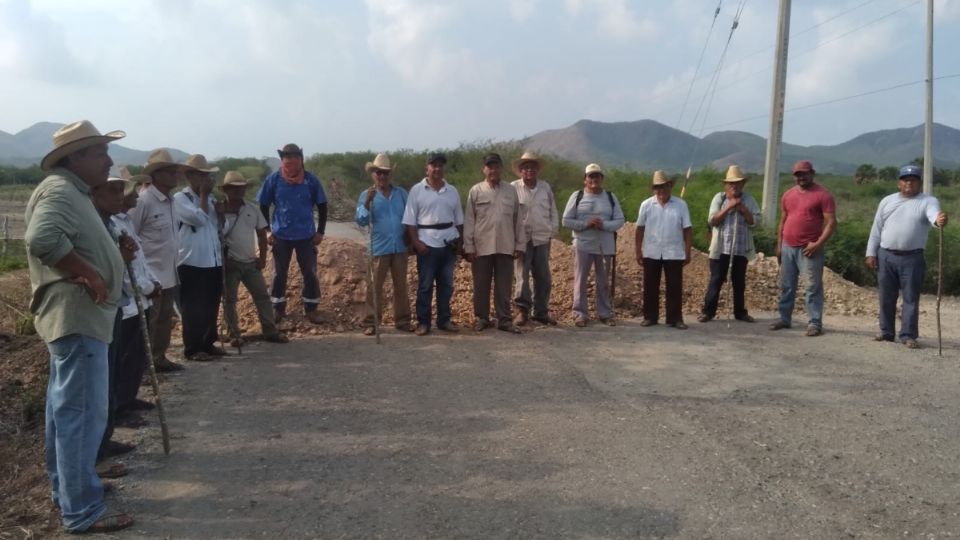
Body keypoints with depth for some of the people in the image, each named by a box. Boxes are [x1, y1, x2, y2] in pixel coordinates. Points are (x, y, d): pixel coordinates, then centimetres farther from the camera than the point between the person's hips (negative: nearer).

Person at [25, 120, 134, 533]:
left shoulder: (72, 191, 17)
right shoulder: (60, 190, -16)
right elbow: (42, 238, -33)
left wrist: (91, 274, 9)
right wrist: (89, 274, -23)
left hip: (77, 315, 11)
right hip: (76, 316, -11)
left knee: (66, 409, 19)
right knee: (83, 413, -7)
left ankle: (65, 489, 32)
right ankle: (82, 512, 0)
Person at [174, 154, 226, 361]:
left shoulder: (210, 199, 15)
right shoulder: (180, 198, -6)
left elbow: (220, 228, 19)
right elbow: (199, 219, -21)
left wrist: (220, 212, -1)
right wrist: (203, 195, -9)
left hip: (214, 262, 7)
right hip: (192, 263, -7)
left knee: (211, 307, 13)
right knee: (193, 309, 0)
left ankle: (208, 344, 25)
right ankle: (192, 349, 8)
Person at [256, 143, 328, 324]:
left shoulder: (310, 180, -6)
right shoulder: (274, 179, -6)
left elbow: (322, 206, 4)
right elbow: (263, 206, 4)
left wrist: (320, 231, 1)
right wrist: (267, 230, -1)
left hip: (306, 236, 0)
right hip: (281, 236, 0)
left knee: (310, 274, 4)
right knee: (279, 274, 9)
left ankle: (311, 309, 16)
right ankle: (277, 308, 23)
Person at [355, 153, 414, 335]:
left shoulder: (401, 193, 8)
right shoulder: (366, 195, 0)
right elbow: (360, 220, -9)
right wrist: (368, 202, -23)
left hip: (400, 247, 3)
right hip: (379, 248, -3)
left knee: (401, 286, 9)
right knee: (375, 287, 1)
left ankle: (402, 320, 18)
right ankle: (370, 322, 7)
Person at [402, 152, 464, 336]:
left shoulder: (452, 191, 9)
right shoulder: (417, 190, -2)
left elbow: (459, 220, 13)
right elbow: (410, 220, -5)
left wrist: (459, 241, 8)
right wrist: (416, 242, -12)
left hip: (448, 243, 4)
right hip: (427, 243, -4)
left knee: (446, 284, 9)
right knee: (425, 284, 1)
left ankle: (444, 320, 18)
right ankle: (423, 322, 8)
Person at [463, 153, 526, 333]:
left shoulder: (511, 191, 8)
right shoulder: (476, 191, 2)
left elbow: (518, 219, 9)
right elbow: (469, 221, 1)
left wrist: (520, 244, 6)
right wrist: (468, 247, -5)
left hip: (505, 247, 1)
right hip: (482, 247, -1)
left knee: (504, 286, 5)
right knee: (481, 285, 6)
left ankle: (504, 320, 12)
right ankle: (481, 318, 18)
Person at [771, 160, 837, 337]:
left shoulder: (823, 195, -5)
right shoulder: (788, 194, 13)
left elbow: (831, 222, -10)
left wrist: (818, 244, -18)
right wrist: (779, 245, 13)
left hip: (809, 249, -6)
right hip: (788, 247, 6)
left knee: (813, 287, -3)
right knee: (786, 286, 11)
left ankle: (814, 323, 1)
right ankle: (784, 318, 19)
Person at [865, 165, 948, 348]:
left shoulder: (928, 201, -1)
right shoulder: (887, 201, 10)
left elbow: (934, 214, -25)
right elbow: (876, 228, 11)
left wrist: (939, 220, -50)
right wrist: (871, 253, 5)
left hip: (912, 258, -3)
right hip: (885, 256, 3)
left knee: (911, 298, 0)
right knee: (886, 297, 11)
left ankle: (908, 335, 7)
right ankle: (886, 332, 22)